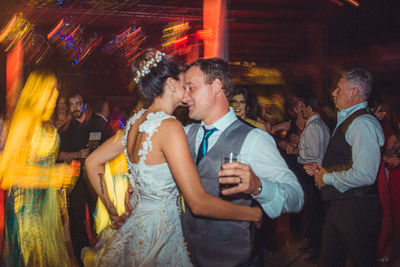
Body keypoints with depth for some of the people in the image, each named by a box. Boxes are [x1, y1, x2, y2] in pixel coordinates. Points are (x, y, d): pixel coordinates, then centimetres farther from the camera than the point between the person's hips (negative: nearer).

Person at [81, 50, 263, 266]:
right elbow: (198, 202, -26)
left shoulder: (135, 122, 3)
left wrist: (112, 209, 15)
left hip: (135, 220, 8)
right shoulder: (169, 126, -22)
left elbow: (92, 162, 12)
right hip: (157, 230, -8)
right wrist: (255, 214, -15)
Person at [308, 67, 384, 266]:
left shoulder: (363, 123, -17)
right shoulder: (346, 122, 15)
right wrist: (323, 169, 7)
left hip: (357, 208, -10)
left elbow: (364, 175, -26)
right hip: (339, 204, 10)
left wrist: (326, 177, -13)